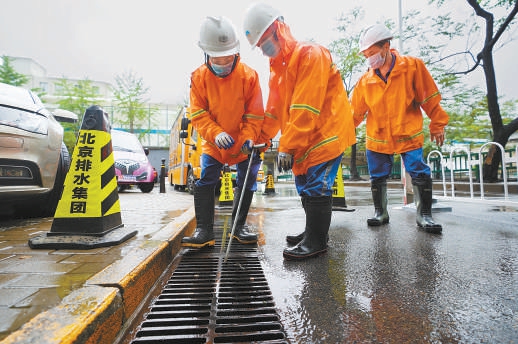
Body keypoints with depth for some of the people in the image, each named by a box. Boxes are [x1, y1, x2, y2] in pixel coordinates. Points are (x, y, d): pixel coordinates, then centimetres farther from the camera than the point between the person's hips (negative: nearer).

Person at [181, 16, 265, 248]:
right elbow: (198, 114, -10)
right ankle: (204, 230, 1)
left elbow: (255, 114, -10)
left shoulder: (248, 76, -13)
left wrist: (249, 136, -26)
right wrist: (215, 133, -27)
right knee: (205, 181, -8)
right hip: (214, 143, 1)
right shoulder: (199, 77, -8)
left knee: (247, 183, 3)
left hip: (243, 143, 0)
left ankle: (239, 226, 19)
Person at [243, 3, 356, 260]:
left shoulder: (309, 54, -14)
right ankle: (313, 232, 28)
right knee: (305, 186, 13)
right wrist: (260, 137, 5)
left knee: (316, 188, -8)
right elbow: (275, 109, 13)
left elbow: (305, 109, -23)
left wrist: (288, 147, -23)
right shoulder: (277, 65, 14)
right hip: (304, 140, 9)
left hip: (326, 133, -8)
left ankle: (316, 242, 5)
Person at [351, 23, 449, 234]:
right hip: (377, 139, 2)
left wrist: (437, 125, 3)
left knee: (421, 175, 0)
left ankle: (424, 215, 16)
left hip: (409, 136, -2)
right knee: (377, 178, 8)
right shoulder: (365, 80, -1)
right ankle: (380, 213, 25)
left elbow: (429, 98, 0)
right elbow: (355, 112, 2)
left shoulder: (412, 66, -5)